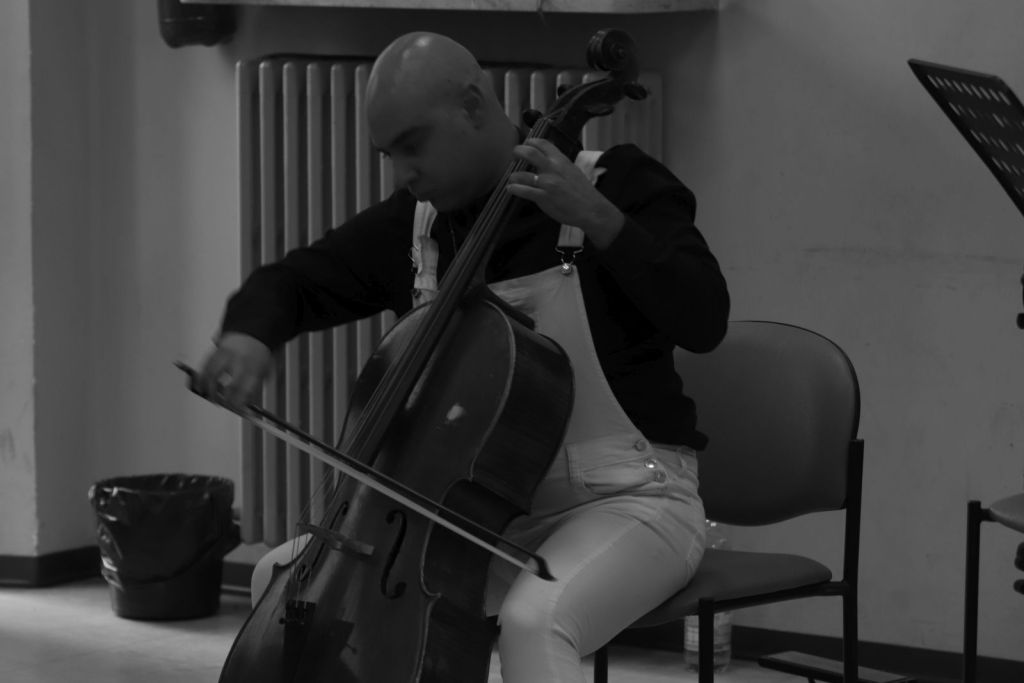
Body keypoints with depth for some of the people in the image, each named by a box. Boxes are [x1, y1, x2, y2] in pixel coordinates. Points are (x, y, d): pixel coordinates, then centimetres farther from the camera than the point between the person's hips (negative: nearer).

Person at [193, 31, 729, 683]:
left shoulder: (616, 182, -8)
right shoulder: (411, 223, 5)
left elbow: (704, 320, -19)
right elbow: (295, 281, 15)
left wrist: (599, 219, -27)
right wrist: (250, 333, -8)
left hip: (628, 497, -6)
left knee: (532, 621, -36)